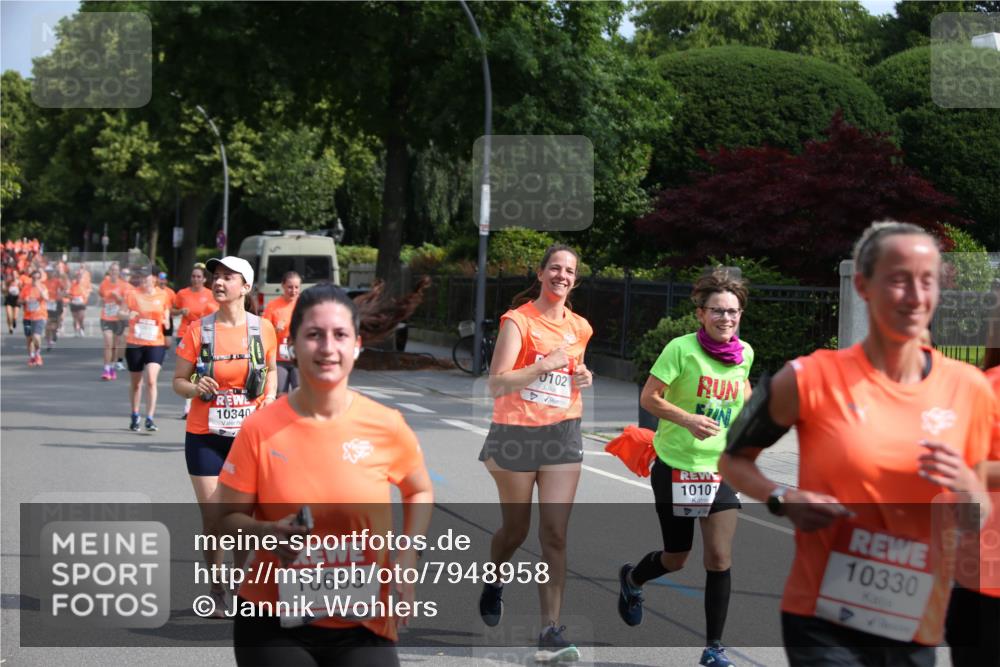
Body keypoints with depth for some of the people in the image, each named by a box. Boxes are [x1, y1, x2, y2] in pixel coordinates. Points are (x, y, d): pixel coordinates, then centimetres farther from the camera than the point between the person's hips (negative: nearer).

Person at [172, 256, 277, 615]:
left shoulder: (263, 328, -1)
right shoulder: (198, 330, -3)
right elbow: (178, 380, 2)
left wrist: (270, 396, -4)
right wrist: (196, 388, -19)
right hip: (205, 436, 0)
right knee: (212, 518, 2)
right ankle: (217, 588, 20)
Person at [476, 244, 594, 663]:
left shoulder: (579, 328, 9)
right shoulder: (518, 320, -8)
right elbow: (496, 385, -15)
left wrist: (583, 378, 5)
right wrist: (544, 364, -23)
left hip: (562, 436, 3)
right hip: (516, 434, -3)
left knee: (555, 535, -5)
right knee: (516, 529, 11)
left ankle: (551, 630, -3)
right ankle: (493, 582, 43)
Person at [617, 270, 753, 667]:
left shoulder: (744, 353, 1)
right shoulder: (682, 349, -15)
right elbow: (648, 398, -15)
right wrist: (688, 419, -29)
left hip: (720, 469, 3)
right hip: (676, 467, -3)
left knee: (720, 557, -7)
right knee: (676, 559, 10)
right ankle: (631, 580, 46)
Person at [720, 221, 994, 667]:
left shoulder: (968, 388, 3)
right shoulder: (815, 378, -8)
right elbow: (734, 460, 4)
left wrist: (966, 488, -10)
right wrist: (784, 501, -14)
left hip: (916, 628, 4)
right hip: (825, 624, -4)